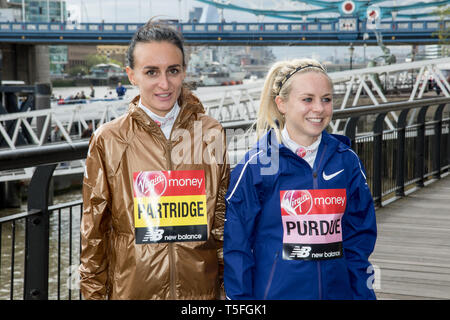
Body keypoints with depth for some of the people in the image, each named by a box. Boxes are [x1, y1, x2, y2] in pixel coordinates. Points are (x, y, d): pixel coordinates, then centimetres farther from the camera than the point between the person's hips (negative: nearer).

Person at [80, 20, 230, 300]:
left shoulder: (211, 133, 0)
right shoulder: (108, 140, -4)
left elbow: (222, 214, 7)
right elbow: (94, 230, 1)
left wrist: (231, 284, 7)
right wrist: (94, 293, 2)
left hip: (201, 289, 1)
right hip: (131, 289, -1)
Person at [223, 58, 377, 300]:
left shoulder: (347, 162, 2)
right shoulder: (256, 165, -8)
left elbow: (360, 239, 7)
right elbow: (236, 245, -6)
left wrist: (363, 294, 4)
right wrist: (240, 297, -7)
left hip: (338, 290, 3)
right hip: (275, 291, -3)